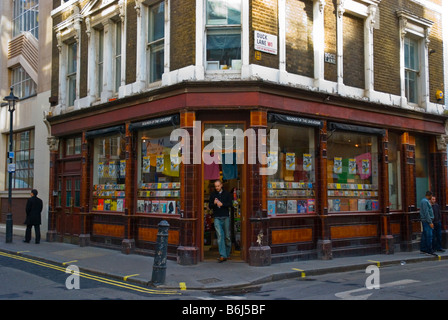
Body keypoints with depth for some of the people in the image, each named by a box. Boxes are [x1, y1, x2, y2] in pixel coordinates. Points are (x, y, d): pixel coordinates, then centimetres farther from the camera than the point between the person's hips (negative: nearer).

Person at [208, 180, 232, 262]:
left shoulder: (226, 194, 7)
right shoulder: (212, 194, 9)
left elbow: (230, 204, -1)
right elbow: (210, 206, 8)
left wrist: (222, 204, -14)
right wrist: (214, 203, -12)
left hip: (226, 217, 0)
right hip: (217, 218, 0)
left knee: (227, 236, 6)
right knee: (220, 235, -12)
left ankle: (227, 254, 22)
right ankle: (222, 255, -15)